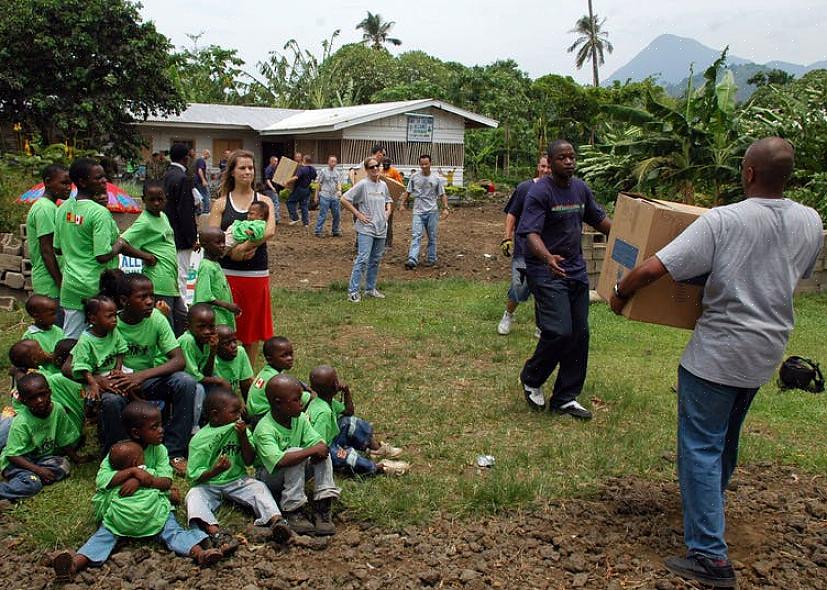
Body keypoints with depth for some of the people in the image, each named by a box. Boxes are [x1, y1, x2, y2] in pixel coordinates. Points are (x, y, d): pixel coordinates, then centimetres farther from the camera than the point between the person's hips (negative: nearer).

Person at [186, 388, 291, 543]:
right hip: (208, 484, -2)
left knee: (259, 487, -21)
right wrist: (215, 470, -32)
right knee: (194, 495, -30)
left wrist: (243, 437, -16)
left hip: (236, 481, 3)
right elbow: (194, 475, -13)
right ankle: (213, 531, -53)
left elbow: (249, 461, -3)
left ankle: (276, 520, -44)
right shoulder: (200, 440, -11)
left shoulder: (240, 430, 1)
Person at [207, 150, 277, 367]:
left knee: (253, 325, 9)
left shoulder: (264, 201, 5)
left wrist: (243, 246, -19)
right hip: (227, 273, 0)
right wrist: (233, 250, -18)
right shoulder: (221, 203, 5)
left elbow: (269, 231, -12)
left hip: (257, 273, 1)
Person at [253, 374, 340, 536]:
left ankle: (323, 508, -21)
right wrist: (312, 451, -41)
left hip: (294, 474, 7)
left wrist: (321, 451, -33)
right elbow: (279, 461, -44)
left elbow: (318, 442, -9)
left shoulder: (300, 418, -8)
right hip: (268, 476, -7)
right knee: (295, 452, -33)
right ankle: (293, 512, -27)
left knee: (322, 452, -16)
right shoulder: (264, 430, -29)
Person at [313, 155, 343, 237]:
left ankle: (336, 231, 22)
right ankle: (318, 231, -2)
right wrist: (316, 196, 2)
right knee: (323, 215, -8)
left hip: (334, 197, 5)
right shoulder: (323, 171, 1)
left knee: (337, 215, 8)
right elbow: (319, 184, 3)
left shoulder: (337, 173, 12)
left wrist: (339, 190, -20)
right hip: (325, 196, -5)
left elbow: (339, 183, 2)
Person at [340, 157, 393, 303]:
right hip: (366, 229, -7)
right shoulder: (362, 185, -9)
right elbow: (344, 199, -11)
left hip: (381, 229, 7)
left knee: (375, 260, 13)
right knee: (362, 259, -14)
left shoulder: (383, 185, 10)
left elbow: (388, 200, 29)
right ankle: (353, 291, -10)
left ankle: (370, 289, 24)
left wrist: (388, 210, 10)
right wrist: (357, 214, -12)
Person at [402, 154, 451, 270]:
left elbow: (442, 195, 6)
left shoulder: (436, 179, 3)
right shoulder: (414, 177, 4)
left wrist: (445, 207, -4)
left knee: (432, 237, 8)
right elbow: (407, 192, 11)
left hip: (432, 211, 0)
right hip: (418, 211, 0)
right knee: (416, 235, -12)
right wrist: (402, 204, 3)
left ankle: (431, 259, 19)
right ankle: (412, 260, -21)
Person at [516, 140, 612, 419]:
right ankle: (531, 379, 13)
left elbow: (598, 219, 22)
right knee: (559, 331, -15)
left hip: (576, 270, 8)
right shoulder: (539, 192, -14)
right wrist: (548, 257, -43)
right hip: (546, 271, -8)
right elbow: (531, 232, -24)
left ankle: (565, 398, 19)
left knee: (579, 335, 7)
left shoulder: (581, 188, 9)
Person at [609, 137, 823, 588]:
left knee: (701, 446, 0)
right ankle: (710, 504, 48)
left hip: (718, 351, -6)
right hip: (767, 351, 7)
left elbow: (652, 269, -24)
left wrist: (620, 294, -6)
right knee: (727, 437, 26)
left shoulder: (722, 221, -20)